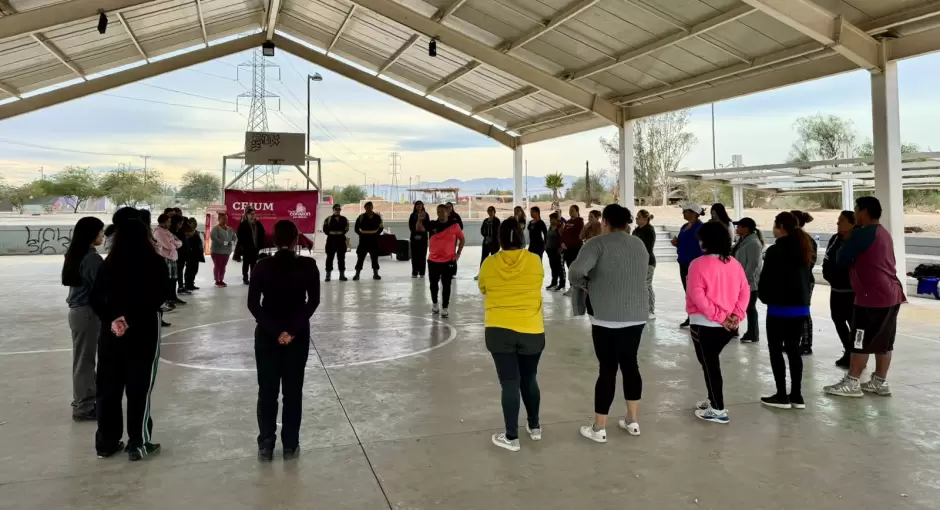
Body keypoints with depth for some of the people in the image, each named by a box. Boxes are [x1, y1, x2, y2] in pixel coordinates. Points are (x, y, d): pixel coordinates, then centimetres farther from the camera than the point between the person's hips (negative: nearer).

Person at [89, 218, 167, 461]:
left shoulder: (107, 264, 3)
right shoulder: (156, 263, -9)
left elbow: (95, 299, -3)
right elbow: (157, 299, -17)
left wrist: (112, 320, -12)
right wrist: (130, 319, -15)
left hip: (110, 332, 4)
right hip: (144, 332, -4)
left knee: (108, 386, 13)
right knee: (139, 388, 4)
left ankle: (106, 443, 22)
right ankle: (138, 444, 10)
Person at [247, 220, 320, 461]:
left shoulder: (263, 266, -7)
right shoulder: (308, 266, -8)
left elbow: (253, 304, -11)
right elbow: (313, 301, -13)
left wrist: (275, 331, -13)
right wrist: (292, 330, -15)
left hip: (267, 334, 1)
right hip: (298, 335, 0)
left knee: (267, 390, 11)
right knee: (293, 390, 9)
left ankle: (265, 446, 18)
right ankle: (290, 446, 16)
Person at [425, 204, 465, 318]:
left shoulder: (454, 225, -5)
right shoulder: (432, 224, -3)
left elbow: (462, 239, 5)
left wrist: (458, 254, -2)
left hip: (449, 260, -2)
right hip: (433, 260, 2)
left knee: (446, 285, 0)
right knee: (433, 283, 15)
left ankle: (445, 308, 8)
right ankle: (434, 304, 36)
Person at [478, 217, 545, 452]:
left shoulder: (489, 263, -4)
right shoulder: (535, 261, -3)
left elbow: (482, 289, 12)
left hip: (499, 331, -1)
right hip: (531, 331, 1)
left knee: (509, 383, 4)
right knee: (529, 379, 19)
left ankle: (511, 437, 10)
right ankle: (534, 427, 33)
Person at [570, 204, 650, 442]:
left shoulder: (599, 243, -10)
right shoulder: (640, 244, 12)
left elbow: (576, 270, -24)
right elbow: (641, 276, 17)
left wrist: (581, 285, -3)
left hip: (608, 317, -6)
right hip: (637, 315, 6)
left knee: (607, 369, 0)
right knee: (630, 364, 16)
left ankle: (599, 428, 10)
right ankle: (632, 421, 25)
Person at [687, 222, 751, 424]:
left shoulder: (699, 264, -13)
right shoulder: (735, 264, 6)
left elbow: (697, 296, -20)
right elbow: (745, 290, 3)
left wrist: (718, 316, -17)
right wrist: (737, 314, -4)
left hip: (704, 324, -7)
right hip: (728, 325, 7)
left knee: (709, 364, 4)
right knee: (711, 361, 22)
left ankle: (718, 410, 9)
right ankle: (713, 400, 32)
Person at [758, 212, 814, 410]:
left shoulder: (775, 251, -15)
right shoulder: (804, 250, 9)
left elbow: (765, 280, -13)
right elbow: (809, 277, 14)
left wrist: (765, 297, 3)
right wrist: (803, 297, 16)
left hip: (780, 307, -7)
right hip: (801, 307, 7)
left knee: (775, 350, 4)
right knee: (793, 350, 13)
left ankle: (782, 396, 6)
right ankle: (796, 396, 16)